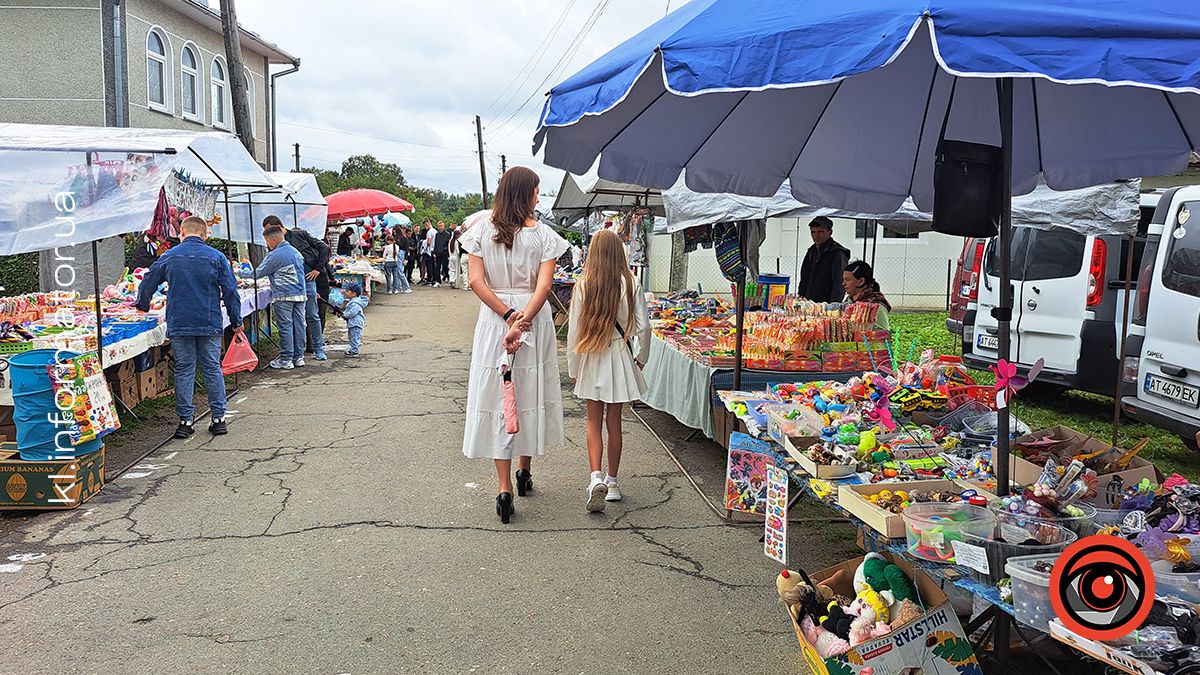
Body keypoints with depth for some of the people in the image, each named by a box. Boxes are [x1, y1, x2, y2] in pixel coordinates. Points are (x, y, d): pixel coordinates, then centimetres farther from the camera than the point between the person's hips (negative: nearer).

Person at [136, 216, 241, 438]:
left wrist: (142, 305, 34)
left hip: (179, 324, 1)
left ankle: (185, 420, 7)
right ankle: (218, 419, 9)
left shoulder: (169, 257, 5)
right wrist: (236, 321, 9)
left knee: (184, 370, 7)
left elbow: (148, 283, 16)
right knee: (212, 369, 7)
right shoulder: (216, 257, -1)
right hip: (210, 324, -1)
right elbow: (231, 291, -1)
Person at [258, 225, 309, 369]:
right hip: (301, 294, 7)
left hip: (283, 296, -7)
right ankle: (299, 357, 13)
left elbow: (259, 273, -3)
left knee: (285, 326, -2)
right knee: (299, 325, 8)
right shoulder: (296, 252, 12)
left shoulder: (274, 256, -11)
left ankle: (286, 359, 1)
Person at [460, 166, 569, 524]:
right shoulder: (543, 234, -3)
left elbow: (477, 281, -7)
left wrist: (508, 317, -9)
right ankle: (525, 469, 30)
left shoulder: (481, 229, 0)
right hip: (536, 318, 0)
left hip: (494, 318, 0)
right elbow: (544, 285, -15)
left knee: (497, 394, 2)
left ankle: (504, 487, -3)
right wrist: (523, 319, -19)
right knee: (530, 392, 14)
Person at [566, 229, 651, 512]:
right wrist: (641, 357, 11)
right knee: (614, 421, 12)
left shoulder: (583, 285, -9)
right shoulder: (630, 284, -7)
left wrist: (573, 368, 4)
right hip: (620, 357, 1)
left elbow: (574, 329, -6)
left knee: (594, 421, 9)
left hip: (591, 359, -1)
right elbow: (643, 326, -6)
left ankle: (596, 478, -9)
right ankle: (612, 482, 21)